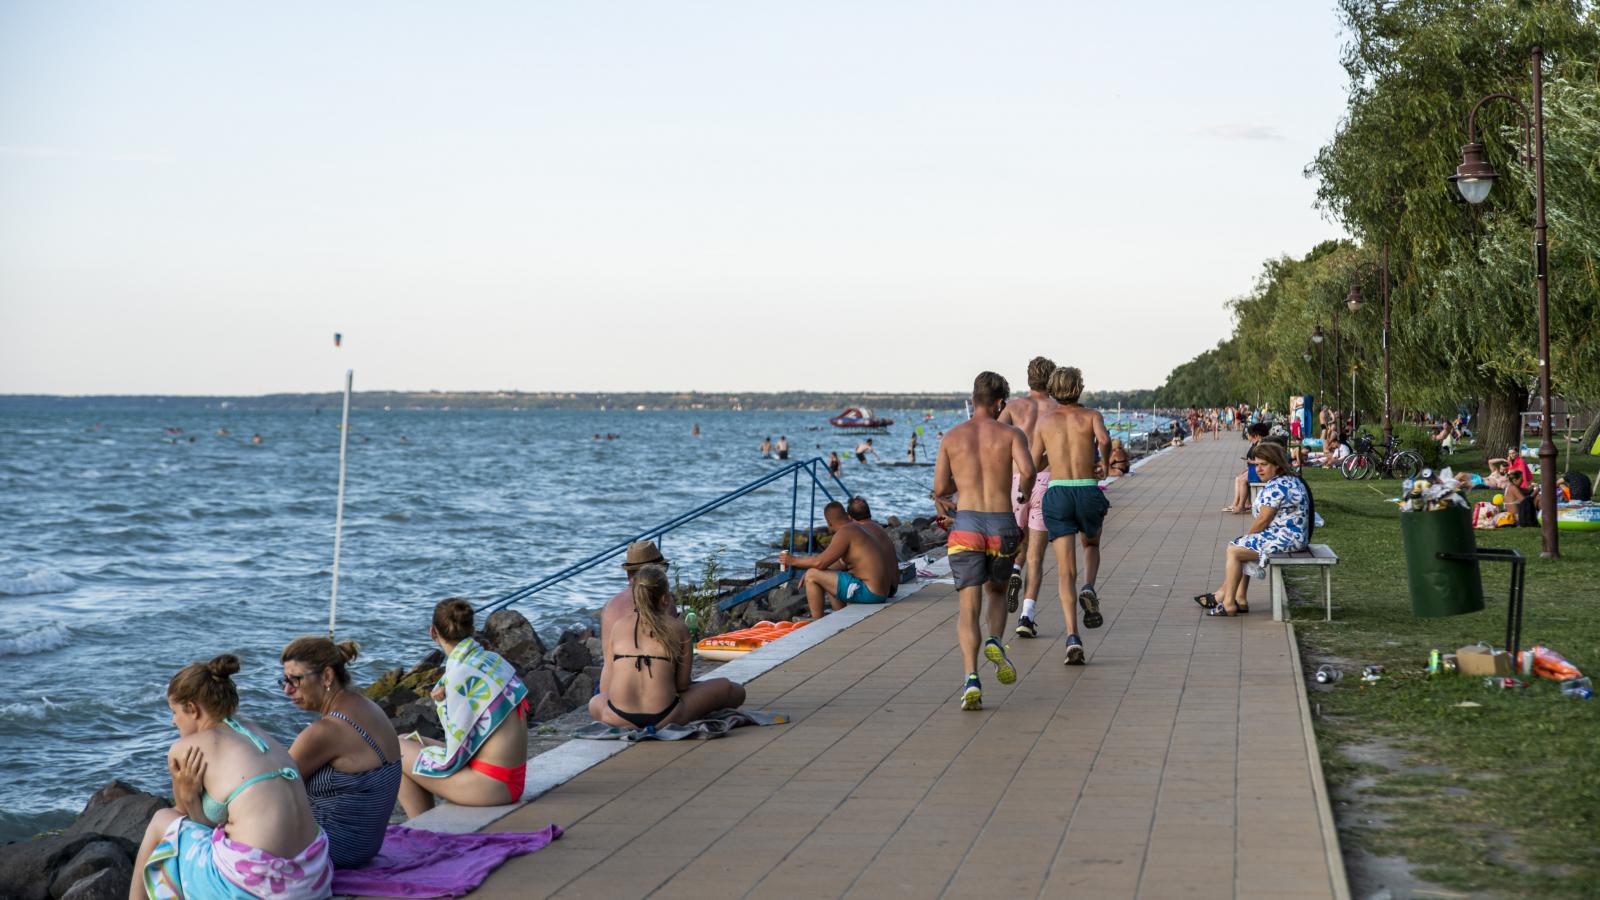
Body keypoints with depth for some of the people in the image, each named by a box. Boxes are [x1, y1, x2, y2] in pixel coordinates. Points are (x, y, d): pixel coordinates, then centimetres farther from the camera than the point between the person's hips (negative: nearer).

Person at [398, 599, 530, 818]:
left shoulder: (461, 675, -19)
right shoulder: (493, 659, 6)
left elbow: (455, 756, -16)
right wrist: (446, 694, -4)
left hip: (490, 783, -9)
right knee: (410, 741, 21)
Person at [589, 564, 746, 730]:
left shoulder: (619, 625, 9)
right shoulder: (677, 628, 3)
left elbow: (606, 686, 10)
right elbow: (682, 685, 4)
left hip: (618, 719, 2)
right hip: (663, 717, -2)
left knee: (594, 702, 40)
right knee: (731, 690, 14)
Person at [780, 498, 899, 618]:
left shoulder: (846, 532, -13)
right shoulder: (874, 527, 16)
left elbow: (820, 562, -16)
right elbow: (844, 562, 21)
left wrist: (793, 561, 0)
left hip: (871, 594, -9)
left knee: (812, 575, -3)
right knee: (828, 578, 28)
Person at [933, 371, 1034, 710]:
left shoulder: (952, 436, 8)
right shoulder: (1011, 434, 3)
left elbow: (940, 489, 6)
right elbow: (1027, 471, -13)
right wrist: (1022, 487, 10)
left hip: (966, 526, 0)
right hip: (1003, 526, 0)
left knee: (969, 606, -2)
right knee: (997, 592, 25)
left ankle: (971, 679, -19)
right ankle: (995, 642, -4)